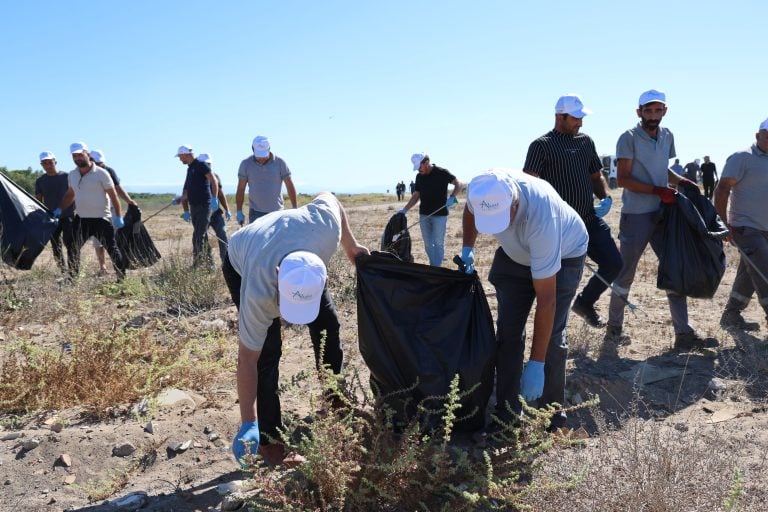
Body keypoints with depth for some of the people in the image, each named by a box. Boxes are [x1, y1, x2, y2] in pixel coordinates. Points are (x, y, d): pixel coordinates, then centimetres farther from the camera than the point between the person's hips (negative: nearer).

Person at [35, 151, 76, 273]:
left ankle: (73, 268, -5)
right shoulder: (40, 181, 8)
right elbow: (38, 201, 10)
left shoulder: (66, 177, 0)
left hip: (68, 216, -3)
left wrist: (77, 212, -4)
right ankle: (62, 269, 13)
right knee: (55, 245, 5)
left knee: (69, 243, -9)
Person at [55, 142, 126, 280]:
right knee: (74, 249, 8)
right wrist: (60, 209, 13)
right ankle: (72, 277, 19)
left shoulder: (101, 173, -9)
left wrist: (118, 216, -12)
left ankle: (122, 277, 4)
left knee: (112, 249, -4)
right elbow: (70, 195, 24)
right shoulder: (72, 175, 8)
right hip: (81, 219, 6)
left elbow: (113, 195, -8)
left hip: (101, 219, -5)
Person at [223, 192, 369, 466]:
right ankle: (269, 441, -3)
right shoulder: (258, 293, -45)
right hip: (241, 266, -4)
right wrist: (248, 424, -29)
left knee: (328, 327, 6)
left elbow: (327, 196, -16)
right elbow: (248, 359, -33)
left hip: (297, 261, 4)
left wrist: (351, 246, -4)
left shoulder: (326, 226, -42)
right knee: (267, 349, -19)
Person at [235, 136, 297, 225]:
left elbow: (290, 186, 2)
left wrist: (294, 209, 0)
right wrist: (239, 212, -1)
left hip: (276, 211, 0)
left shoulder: (279, 162, -3)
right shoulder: (246, 164, -1)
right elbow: (240, 189, 3)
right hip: (256, 212, 0)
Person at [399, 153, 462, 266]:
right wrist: (405, 209, 5)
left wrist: (452, 197, -21)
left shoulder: (442, 173, -8)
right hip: (424, 215, 6)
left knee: (438, 243, -2)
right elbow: (416, 196, 14)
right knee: (428, 244, 8)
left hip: (440, 214, -5)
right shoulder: (419, 177, 8)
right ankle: (433, 266, 18)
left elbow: (458, 184, -6)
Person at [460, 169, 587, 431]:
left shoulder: (541, 218, -44)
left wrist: (535, 365, -37)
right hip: (515, 254, 5)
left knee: (551, 335, -14)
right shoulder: (481, 189, -29)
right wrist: (467, 248, -11)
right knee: (507, 329, -3)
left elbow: (546, 299, -40)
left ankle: (553, 417, 3)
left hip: (564, 255, -5)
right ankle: (506, 414, 6)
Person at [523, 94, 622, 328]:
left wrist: (606, 198, 1)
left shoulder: (586, 141, 13)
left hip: (590, 219, 6)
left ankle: (585, 302, 29)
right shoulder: (541, 145, -6)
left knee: (613, 264, 4)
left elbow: (596, 176, 21)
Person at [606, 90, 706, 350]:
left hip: (663, 213, 6)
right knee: (625, 274, 4)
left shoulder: (667, 136, 11)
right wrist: (658, 190, -18)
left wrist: (679, 179, 4)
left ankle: (683, 333, 10)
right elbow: (623, 178, -14)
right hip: (636, 216, -6)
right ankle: (614, 327, 20)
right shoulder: (629, 138, -9)